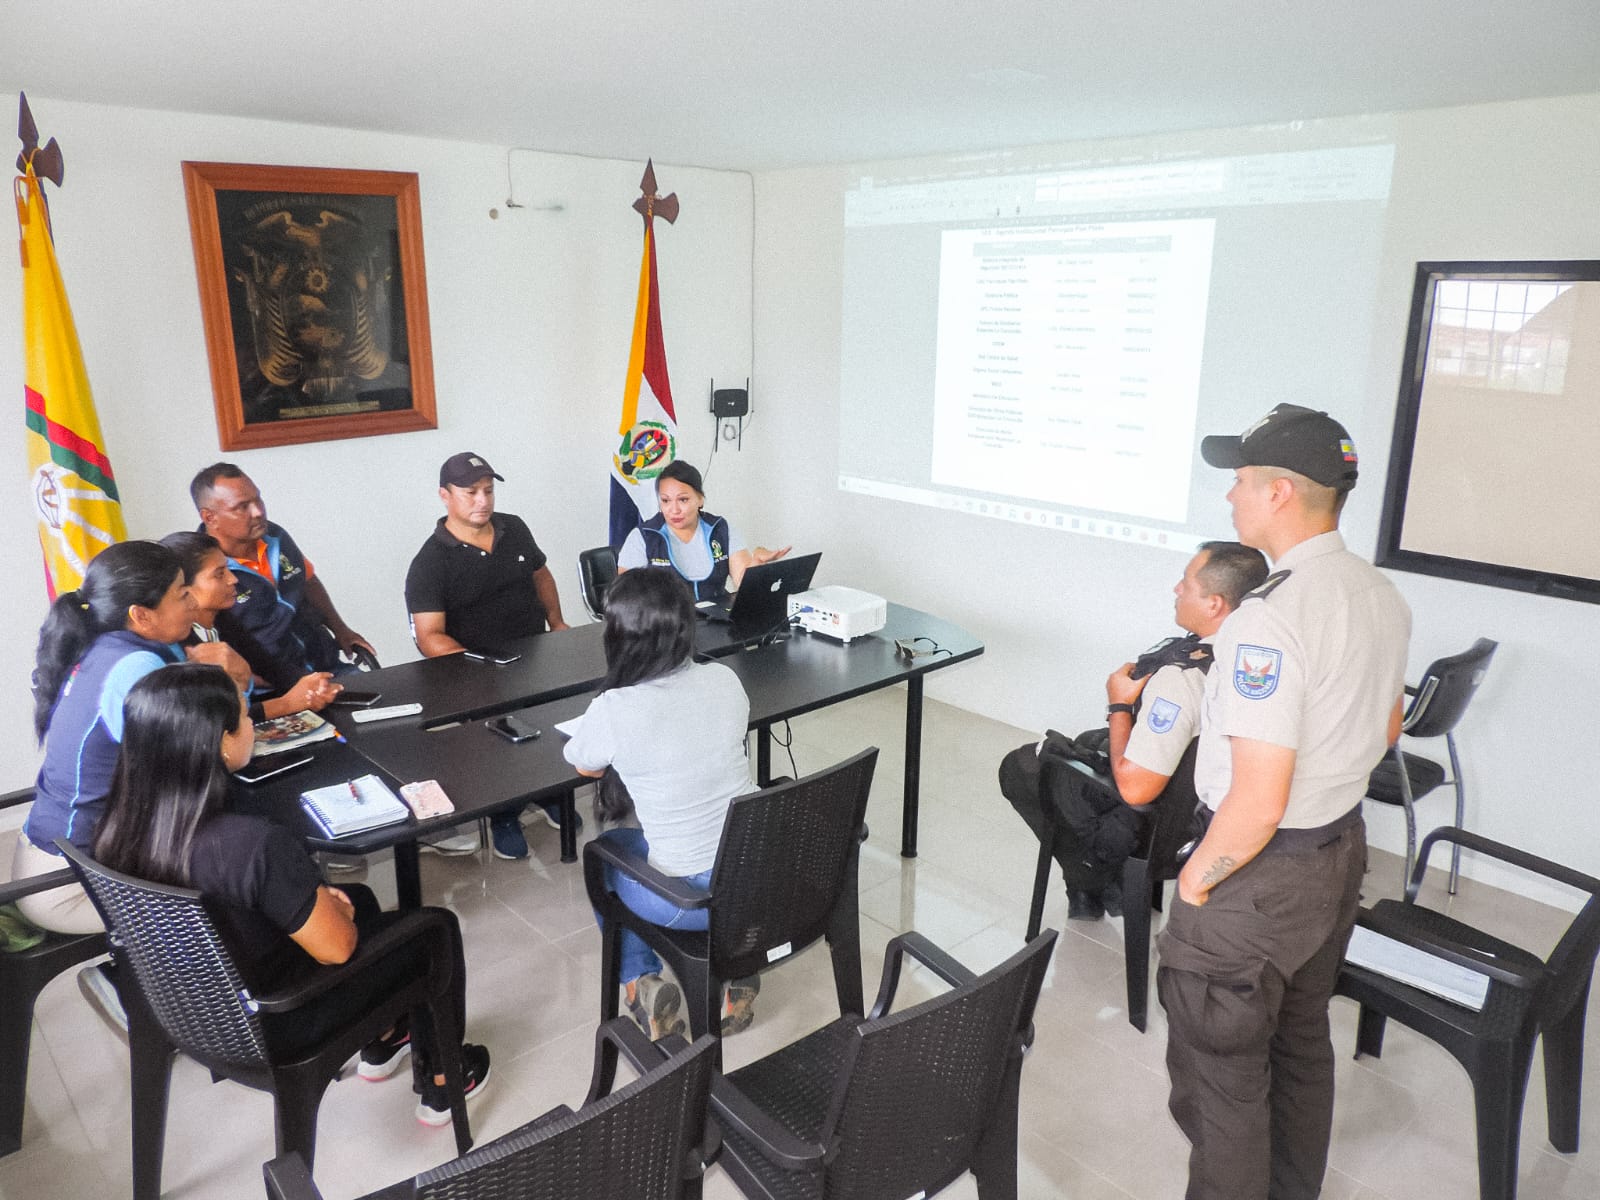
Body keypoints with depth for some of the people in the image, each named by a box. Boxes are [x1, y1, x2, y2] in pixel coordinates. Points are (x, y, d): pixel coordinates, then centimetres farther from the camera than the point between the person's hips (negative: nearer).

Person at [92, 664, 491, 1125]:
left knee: (359, 897, 26)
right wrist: (338, 909, -3)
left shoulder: (121, 827, -14)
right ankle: (439, 1082, 30)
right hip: (271, 1026, -7)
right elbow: (336, 947, -24)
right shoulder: (254, 844, -38)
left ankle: (380, 1044, 44)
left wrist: (318, 898, 3)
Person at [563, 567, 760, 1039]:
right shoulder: (725, 680, -6)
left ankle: (641, 983, 20)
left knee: (605, 850, 28)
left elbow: (586, 768, 4)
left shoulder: (613, 710, -19)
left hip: (691, 899, -4)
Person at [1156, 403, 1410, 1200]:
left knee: (1222, 1074, 9)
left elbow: (1257, 804, -29)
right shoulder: (1382, 597, -1)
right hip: (1343, 847, 9)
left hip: (1259, 872, -9)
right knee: (1301, 1044, 27)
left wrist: (1196, 878, -14)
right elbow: (1383, 732, 14)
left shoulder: (1268, 620, -30)